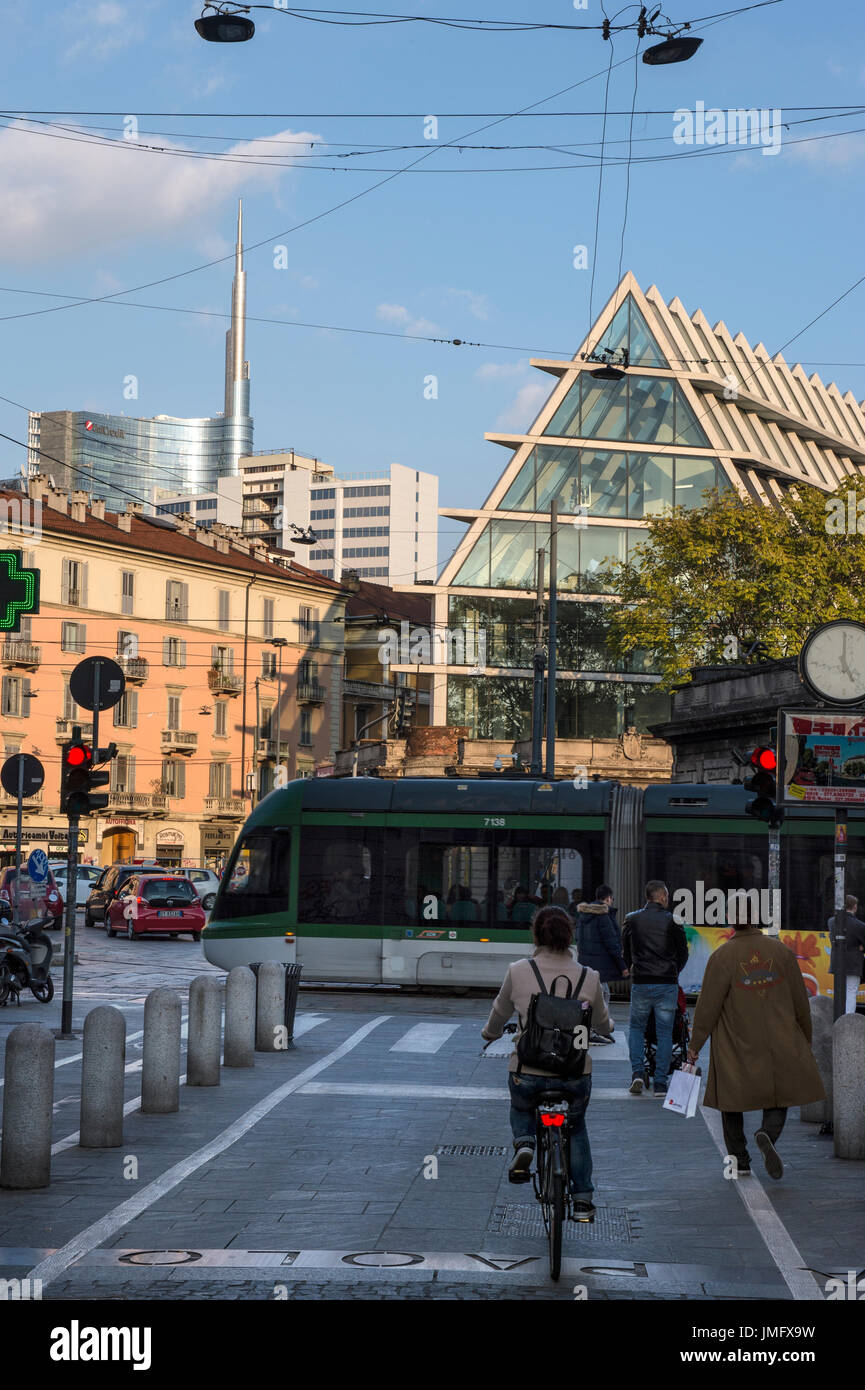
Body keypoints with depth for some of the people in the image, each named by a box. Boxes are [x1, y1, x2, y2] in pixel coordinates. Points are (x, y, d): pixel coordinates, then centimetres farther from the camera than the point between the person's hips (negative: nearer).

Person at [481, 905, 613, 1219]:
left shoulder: (518, 972, -7)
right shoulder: (589, 978, -4)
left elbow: (499, 1013, 10)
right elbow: (601, 1023, 13)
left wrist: (489, 1033, 34)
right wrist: (607, 1029, 38)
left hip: (527, 1071, -1)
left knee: (520, 1108, 32)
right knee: (576, 1127, 27)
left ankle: (524, 1144, 2)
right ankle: (583, 1199, 23)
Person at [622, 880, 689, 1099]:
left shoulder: (632, 919, 2)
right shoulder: (672, 921, -3)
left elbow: (625, 951, 10)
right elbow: (683, 953, 4)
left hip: (640, 983, 1)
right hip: (667, 985, -1)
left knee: (636, 1028, 17)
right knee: (665, 1033, 6)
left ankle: (636, 1073, -1)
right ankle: (660, 1083, 4)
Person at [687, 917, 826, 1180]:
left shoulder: (721, 957, -10)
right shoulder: (781, 951, -3)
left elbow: (708, 1005, -10)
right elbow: (800, 1000, 4)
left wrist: (695, 1044, 1)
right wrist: (805, 1039, 17)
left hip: (735, 1046, -1)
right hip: (779, 1045, 1)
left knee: (732, 1099, 15)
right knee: (778, 1098, 12)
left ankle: (739, 1160, 16)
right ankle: (768, 1135, -17)